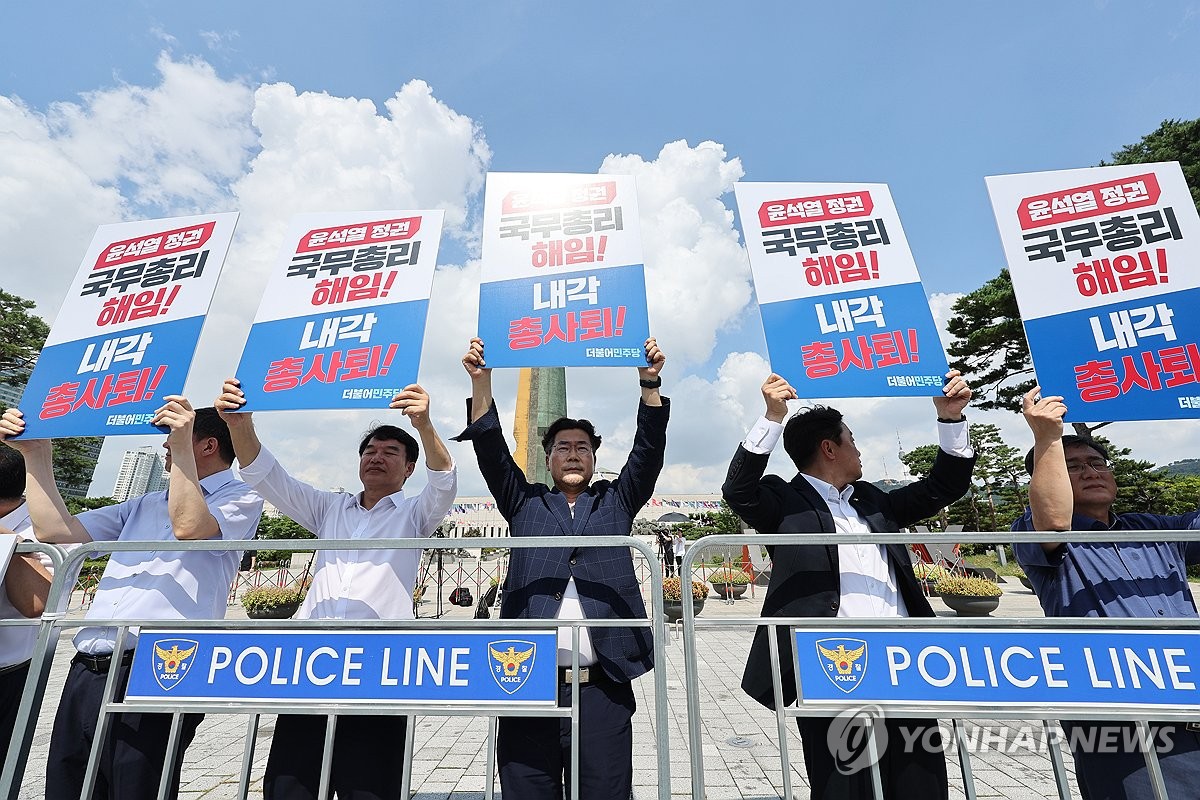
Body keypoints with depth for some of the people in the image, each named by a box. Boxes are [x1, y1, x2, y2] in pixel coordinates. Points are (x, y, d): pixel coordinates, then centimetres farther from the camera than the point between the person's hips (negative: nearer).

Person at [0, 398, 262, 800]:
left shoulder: (241, 498, 0)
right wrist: (35, 454, 18)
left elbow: (189, 527, -19)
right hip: (86, 673, 7)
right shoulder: (144, 505, 24)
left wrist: (181, 449, -19)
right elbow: (54, 530, 19)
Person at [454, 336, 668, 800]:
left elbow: (649, 451, 5)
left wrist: (650, 382, -5)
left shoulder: (616, 502, 15)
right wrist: (481, 380, -4)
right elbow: (491, 451, 5)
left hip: (603, 687, 0)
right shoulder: (524, 503, 14)